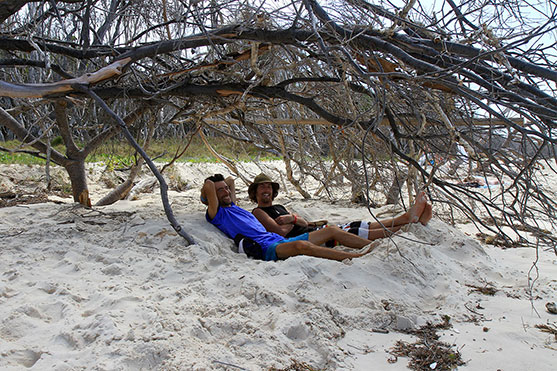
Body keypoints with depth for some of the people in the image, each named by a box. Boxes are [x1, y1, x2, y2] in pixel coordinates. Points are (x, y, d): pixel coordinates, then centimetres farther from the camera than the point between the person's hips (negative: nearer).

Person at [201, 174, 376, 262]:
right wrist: (206, 194, 9)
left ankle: (373, 246, 5)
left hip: (279, 240, 10)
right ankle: (355, 256, -44)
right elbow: (209, 184, -10)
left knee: (333, 230, 5)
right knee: (301, 245, -40)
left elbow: (230, 179, 43)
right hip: (265, 249, -10)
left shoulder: (233, 207, 28)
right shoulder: (217, 214, 3)